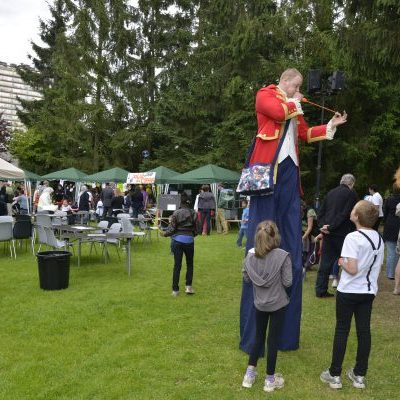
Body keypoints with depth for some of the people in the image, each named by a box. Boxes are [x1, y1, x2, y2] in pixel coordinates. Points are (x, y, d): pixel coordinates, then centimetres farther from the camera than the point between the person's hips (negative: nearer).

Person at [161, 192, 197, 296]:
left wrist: (164, 233, 13)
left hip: (177, 240, 0)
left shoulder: (176, 213, -5)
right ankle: (188, 287, 11)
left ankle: (175, 290, 8)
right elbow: (196, 229, 2)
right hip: (189, 240, 1)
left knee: (177, 265, 5)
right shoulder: (194, 213, -1)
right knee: (189, 264, 17)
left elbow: (172, 229, -6)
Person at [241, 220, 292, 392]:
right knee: (273, 340, 9)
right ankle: (270, 380, 22)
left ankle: (249, 375, 25)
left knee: (258, 337, 20)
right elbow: (287, 282, -14)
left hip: (259, 303, 3)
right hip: (278, 304, -3)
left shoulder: (251, 254, -7)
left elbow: (246, 278, 2)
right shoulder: (283, 256, -17)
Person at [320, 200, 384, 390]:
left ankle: (334, 375, 14)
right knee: (364, 331, 11)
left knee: (341, 330, 5)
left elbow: (352, 269, -24)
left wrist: (342, 262, -6)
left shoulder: (353, 237, -20)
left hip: (348, 291, -6)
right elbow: (377, 266, 10)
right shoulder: (379, 238, 3)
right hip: (369, 291, 6)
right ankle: (359, 375, 22)